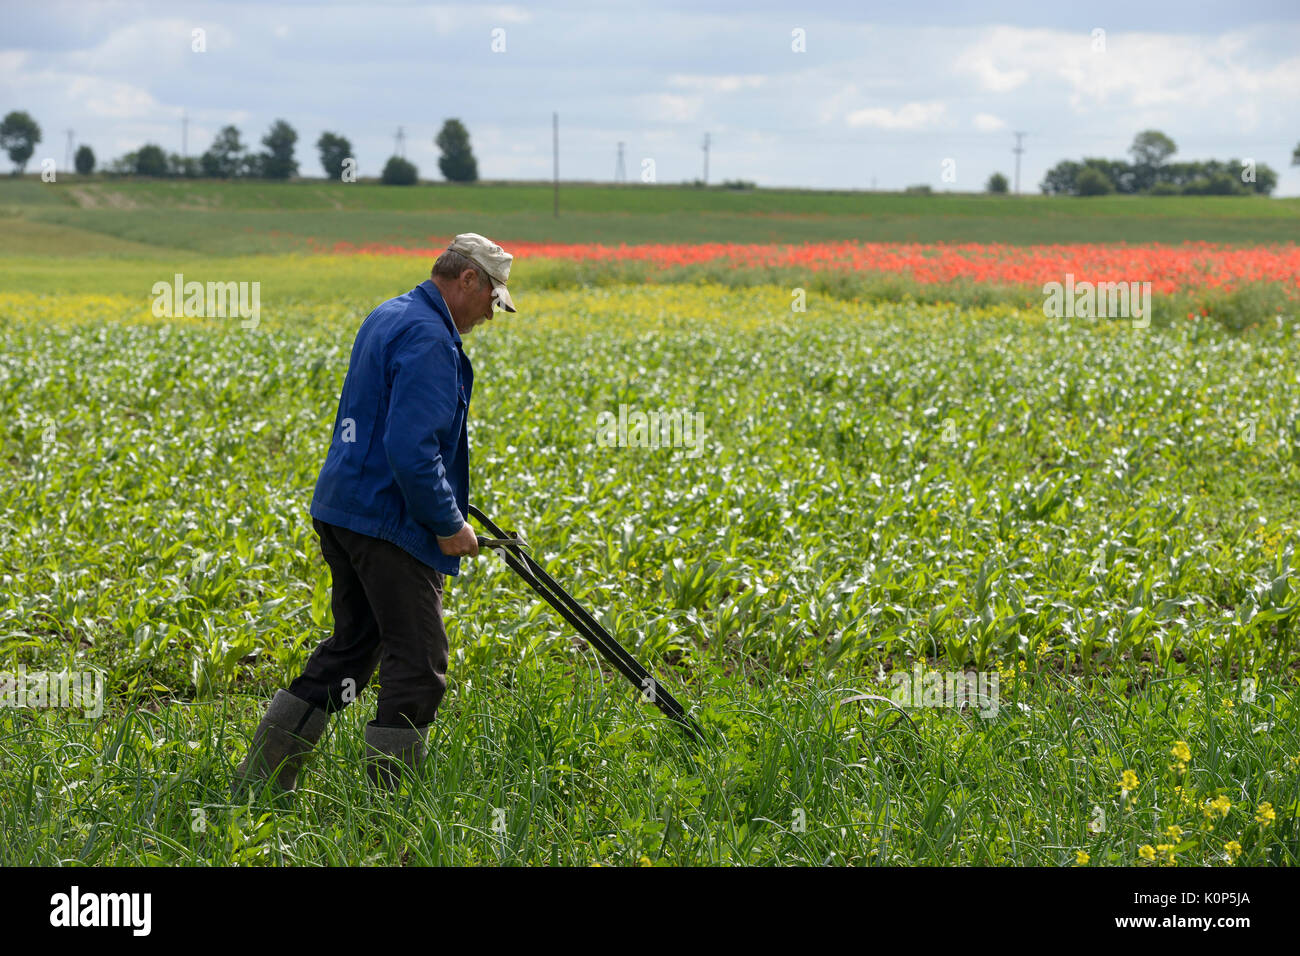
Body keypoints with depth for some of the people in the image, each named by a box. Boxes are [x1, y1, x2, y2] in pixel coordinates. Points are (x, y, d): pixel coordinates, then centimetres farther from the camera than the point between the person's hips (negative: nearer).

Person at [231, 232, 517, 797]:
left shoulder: (387, 317, 17)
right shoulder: (428, 338, -17)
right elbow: (412, 449, -25)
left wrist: (446, 507, 25)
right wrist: (447, 524, -15)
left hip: (343, 511, 10)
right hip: (389, 522, -10)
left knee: (351, 650, 17)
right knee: (417, 667, -4)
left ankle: (257, 782, 19)